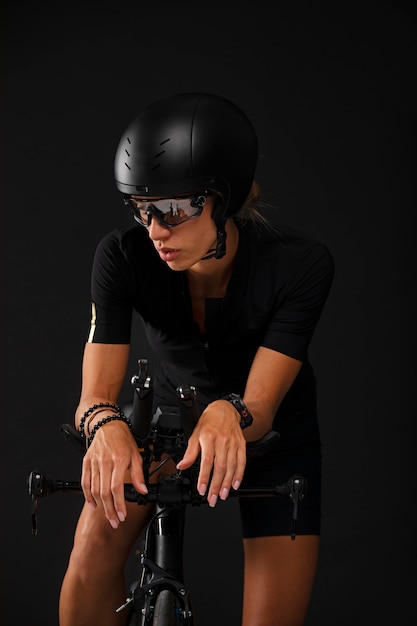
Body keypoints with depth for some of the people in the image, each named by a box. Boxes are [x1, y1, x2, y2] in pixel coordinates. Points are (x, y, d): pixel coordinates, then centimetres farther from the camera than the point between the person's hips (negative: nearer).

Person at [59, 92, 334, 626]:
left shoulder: (299, 264, -31)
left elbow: (260, 407, -32)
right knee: (94, 548, -23)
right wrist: (105, 424, -54)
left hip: (271, 431, -1)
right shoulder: (124, 256, -27)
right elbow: (94, 392, -30)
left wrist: (229, 415, -56)